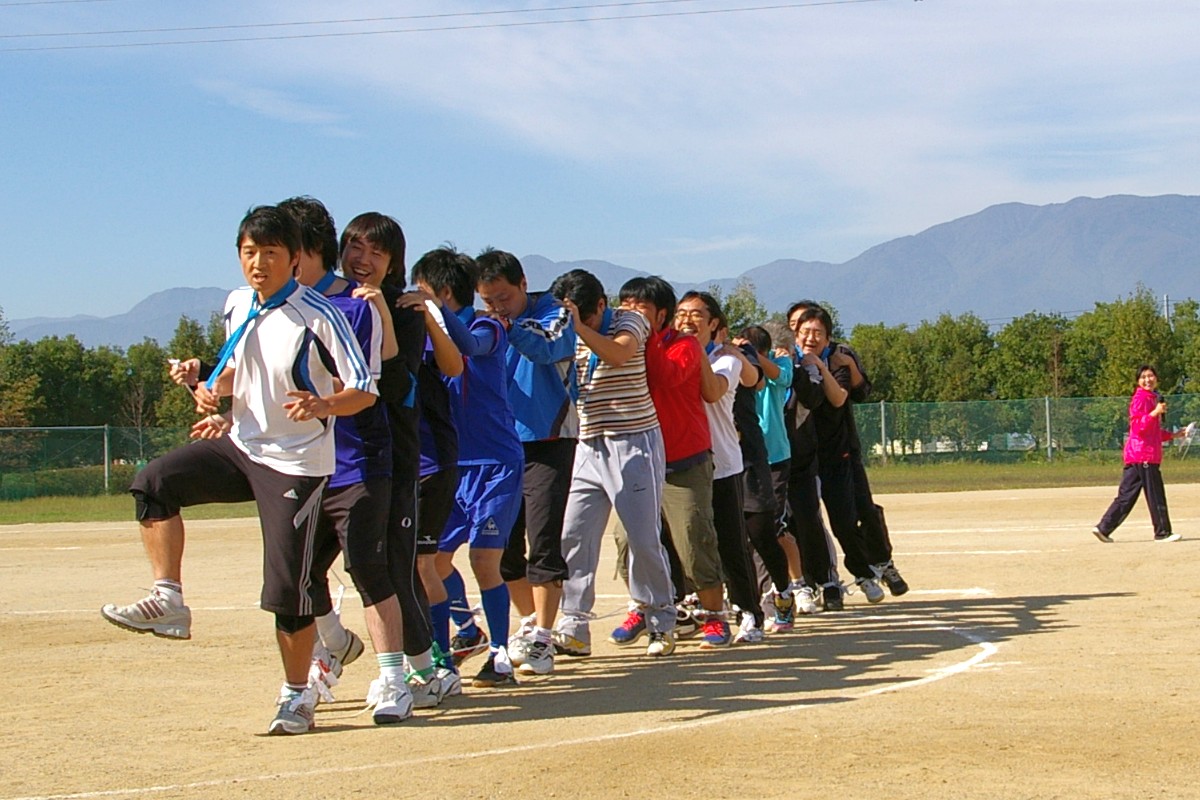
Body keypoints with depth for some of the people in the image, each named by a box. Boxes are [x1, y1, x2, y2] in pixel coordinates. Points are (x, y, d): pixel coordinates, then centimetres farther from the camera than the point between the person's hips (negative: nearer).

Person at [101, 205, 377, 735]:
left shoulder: (319, 316, -15)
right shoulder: (237, 306, 4)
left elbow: (365, 391, -16)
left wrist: (323, 404, -36)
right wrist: (210, 385, -1)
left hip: (296, 463, -6)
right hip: (241, 447, 6)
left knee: (286, 588, -6)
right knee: (155, 482, -14)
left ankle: (297, 696, 12)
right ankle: (168, 602, -8)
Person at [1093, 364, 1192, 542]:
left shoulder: (1152, 399, 21)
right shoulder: (1140, 398, -9)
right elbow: (1138, 427, -19)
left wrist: (1174, 434, 23)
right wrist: (1156, 412, -26)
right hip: (1143, 454, -10)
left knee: (1126, 496, 7)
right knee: (1156, 496, -1)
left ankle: (1103, 528, 5)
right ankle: (1163, 532, 7)